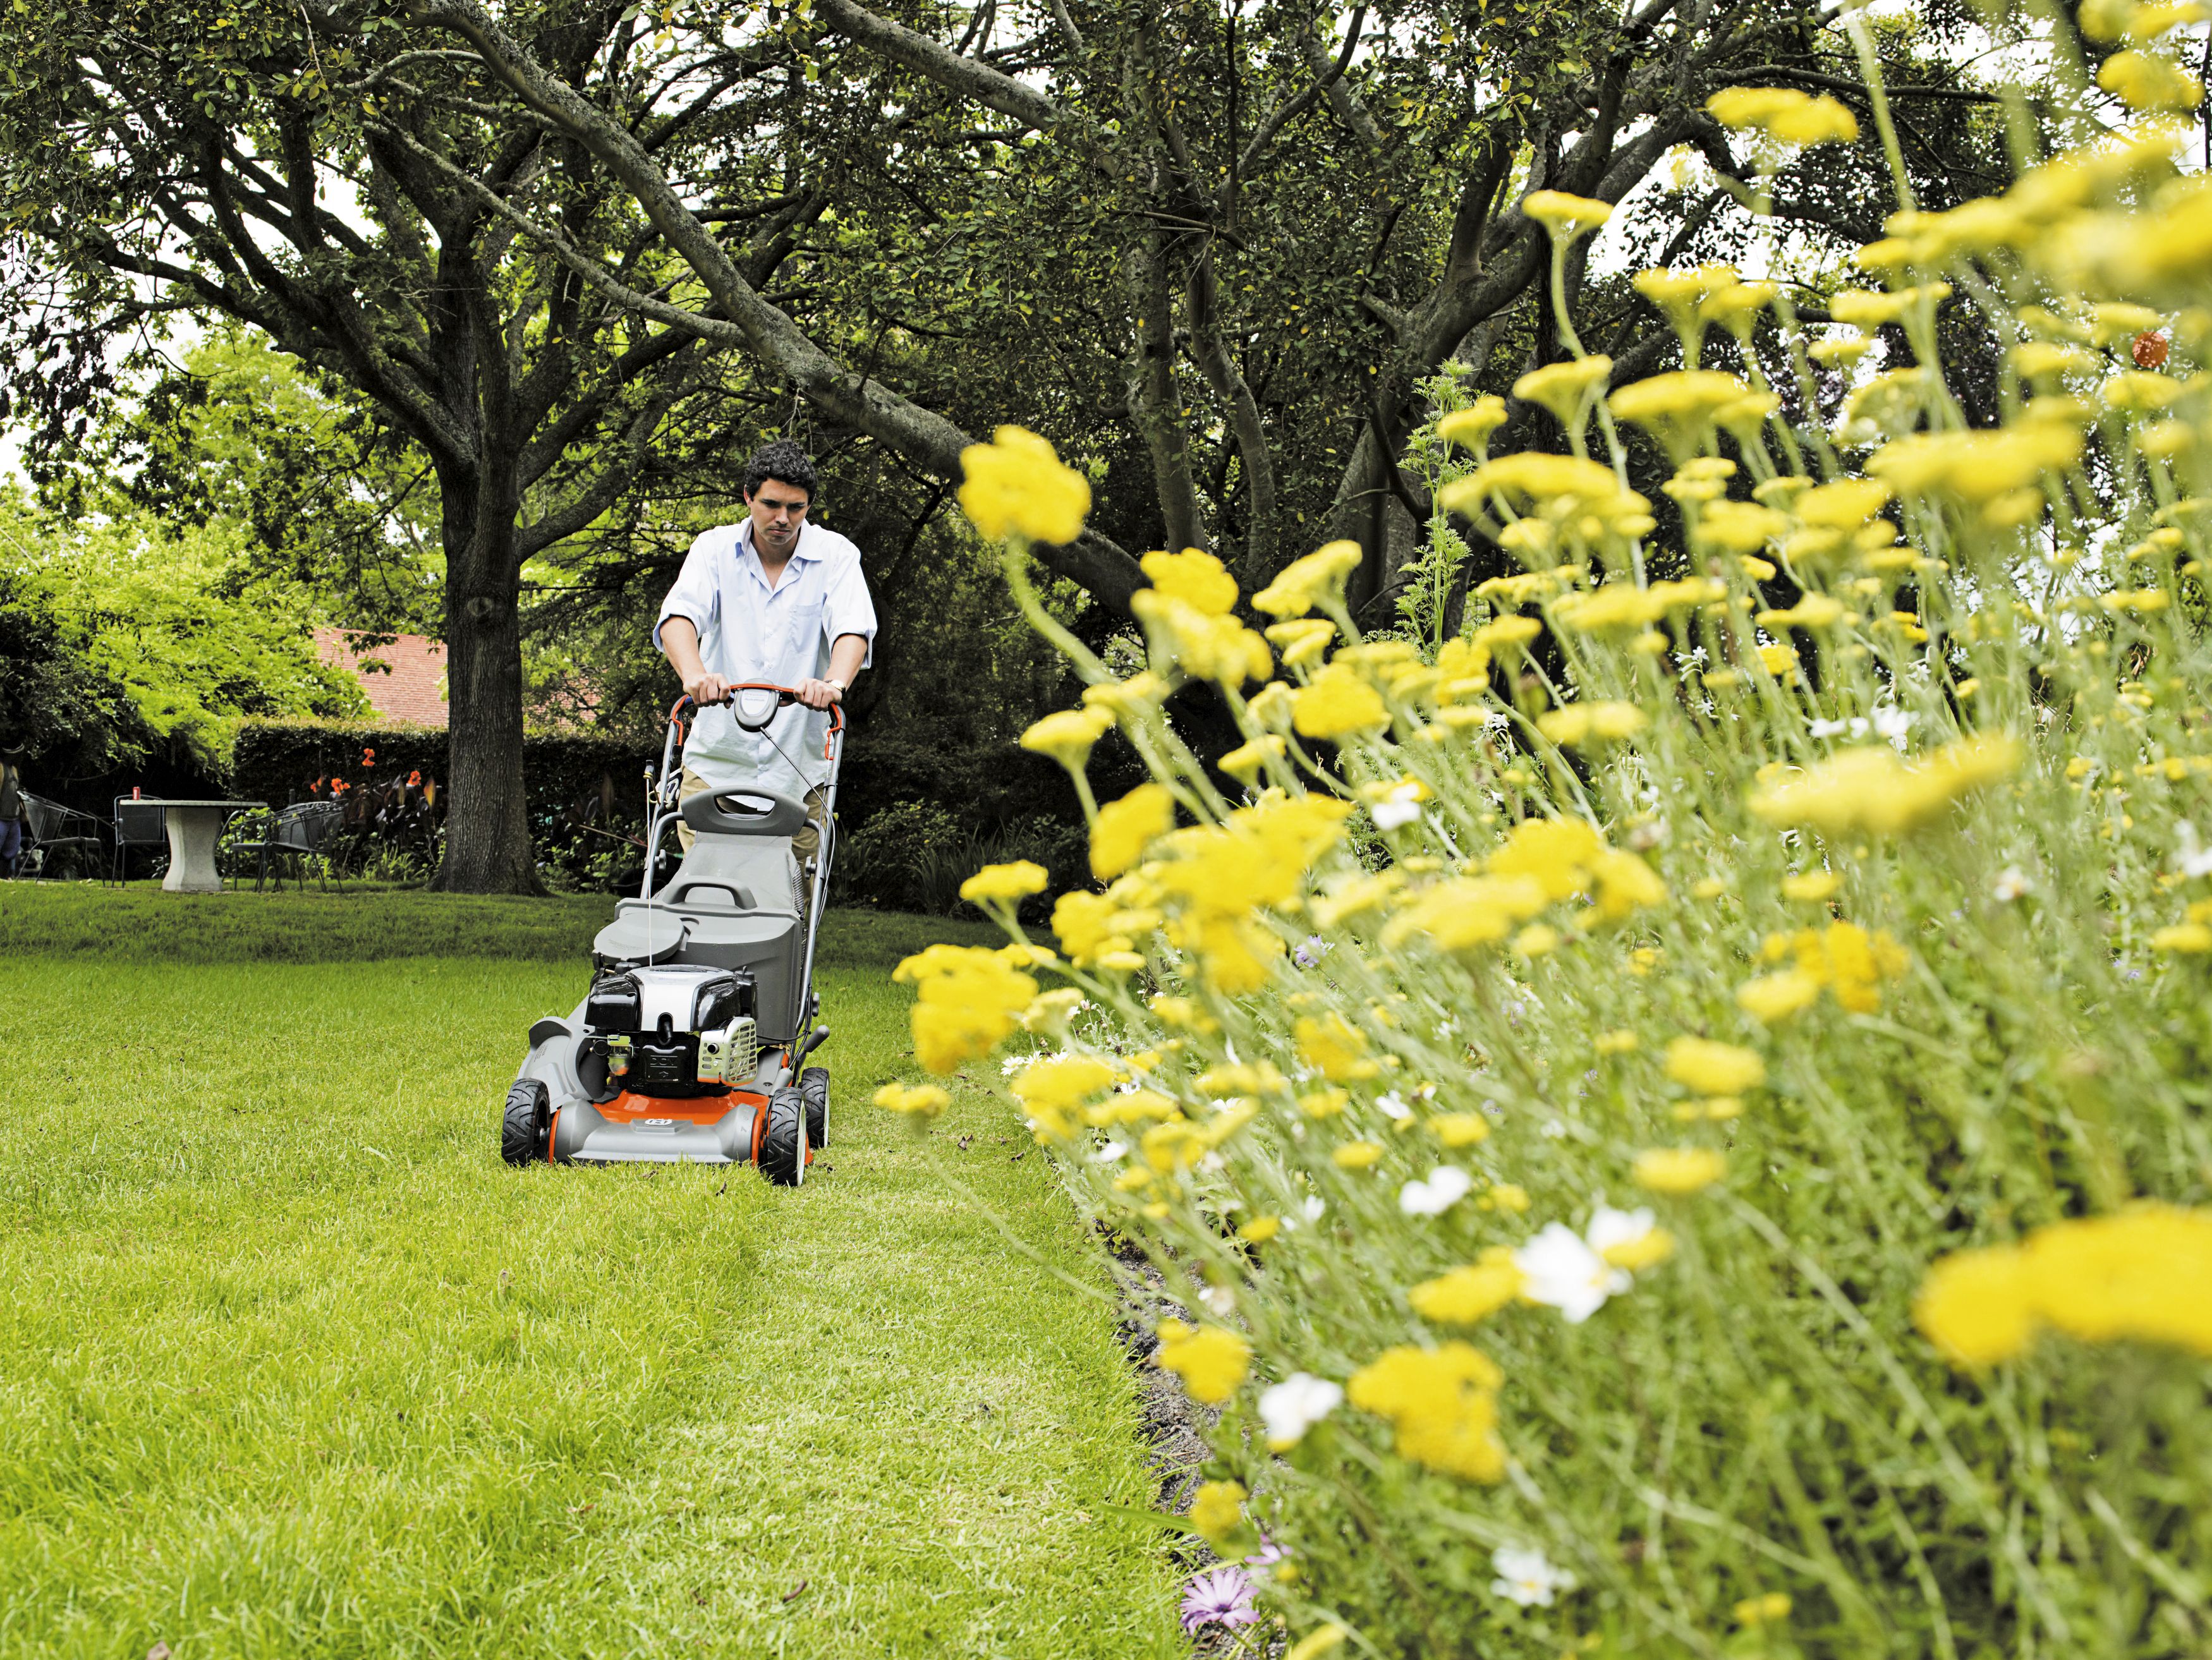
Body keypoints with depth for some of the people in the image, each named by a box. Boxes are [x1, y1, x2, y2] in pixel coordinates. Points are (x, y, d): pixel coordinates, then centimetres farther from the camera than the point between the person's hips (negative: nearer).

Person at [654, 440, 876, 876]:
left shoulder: (836, 555, 0)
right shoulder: (715, 548, 1)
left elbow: (853, 629, -16)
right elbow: (677, 616, -15)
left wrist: (834, 682, -39)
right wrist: (694, 673, -37)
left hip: (797, 767, 0)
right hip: (717, 757, 0)